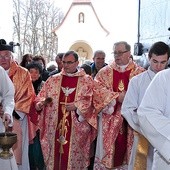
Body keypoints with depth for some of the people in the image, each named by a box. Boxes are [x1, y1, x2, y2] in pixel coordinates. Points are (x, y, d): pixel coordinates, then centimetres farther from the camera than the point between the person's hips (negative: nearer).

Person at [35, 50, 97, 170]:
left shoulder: (87, 80, 2)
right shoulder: (53, 79, 10)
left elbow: (91, 101, -3)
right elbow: (42, 97, 10)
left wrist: (77, 106, -17)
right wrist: (40, 104, -10)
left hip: (76, 128, -2)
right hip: (55, 126, 3)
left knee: (74, 155, 4)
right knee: (55, 154, 8)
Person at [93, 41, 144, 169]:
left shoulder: (139, 72, 3)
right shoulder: (105, 72, 7)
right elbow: (97, 88, -5)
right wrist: (117, 96, -14)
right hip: (109, 117, 1)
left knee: (126, 146, 4)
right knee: (107, 148, 4)